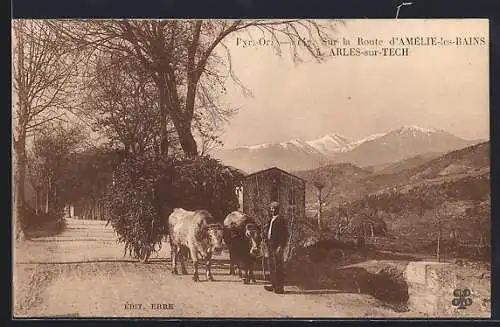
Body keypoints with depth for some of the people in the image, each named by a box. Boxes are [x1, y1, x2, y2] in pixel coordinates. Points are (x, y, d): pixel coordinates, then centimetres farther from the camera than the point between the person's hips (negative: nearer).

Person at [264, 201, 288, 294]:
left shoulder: (281, 220, -9)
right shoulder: (271, 220, 18)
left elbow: (285, 234, -13)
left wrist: (281, 246, -18)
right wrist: (268, 244, 13)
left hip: (277, 246, -9)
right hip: (271, 245, 9)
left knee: (278, 266, -7)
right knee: (272, 266, 13)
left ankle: (280, 287, -4)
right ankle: (274, 285, 21)